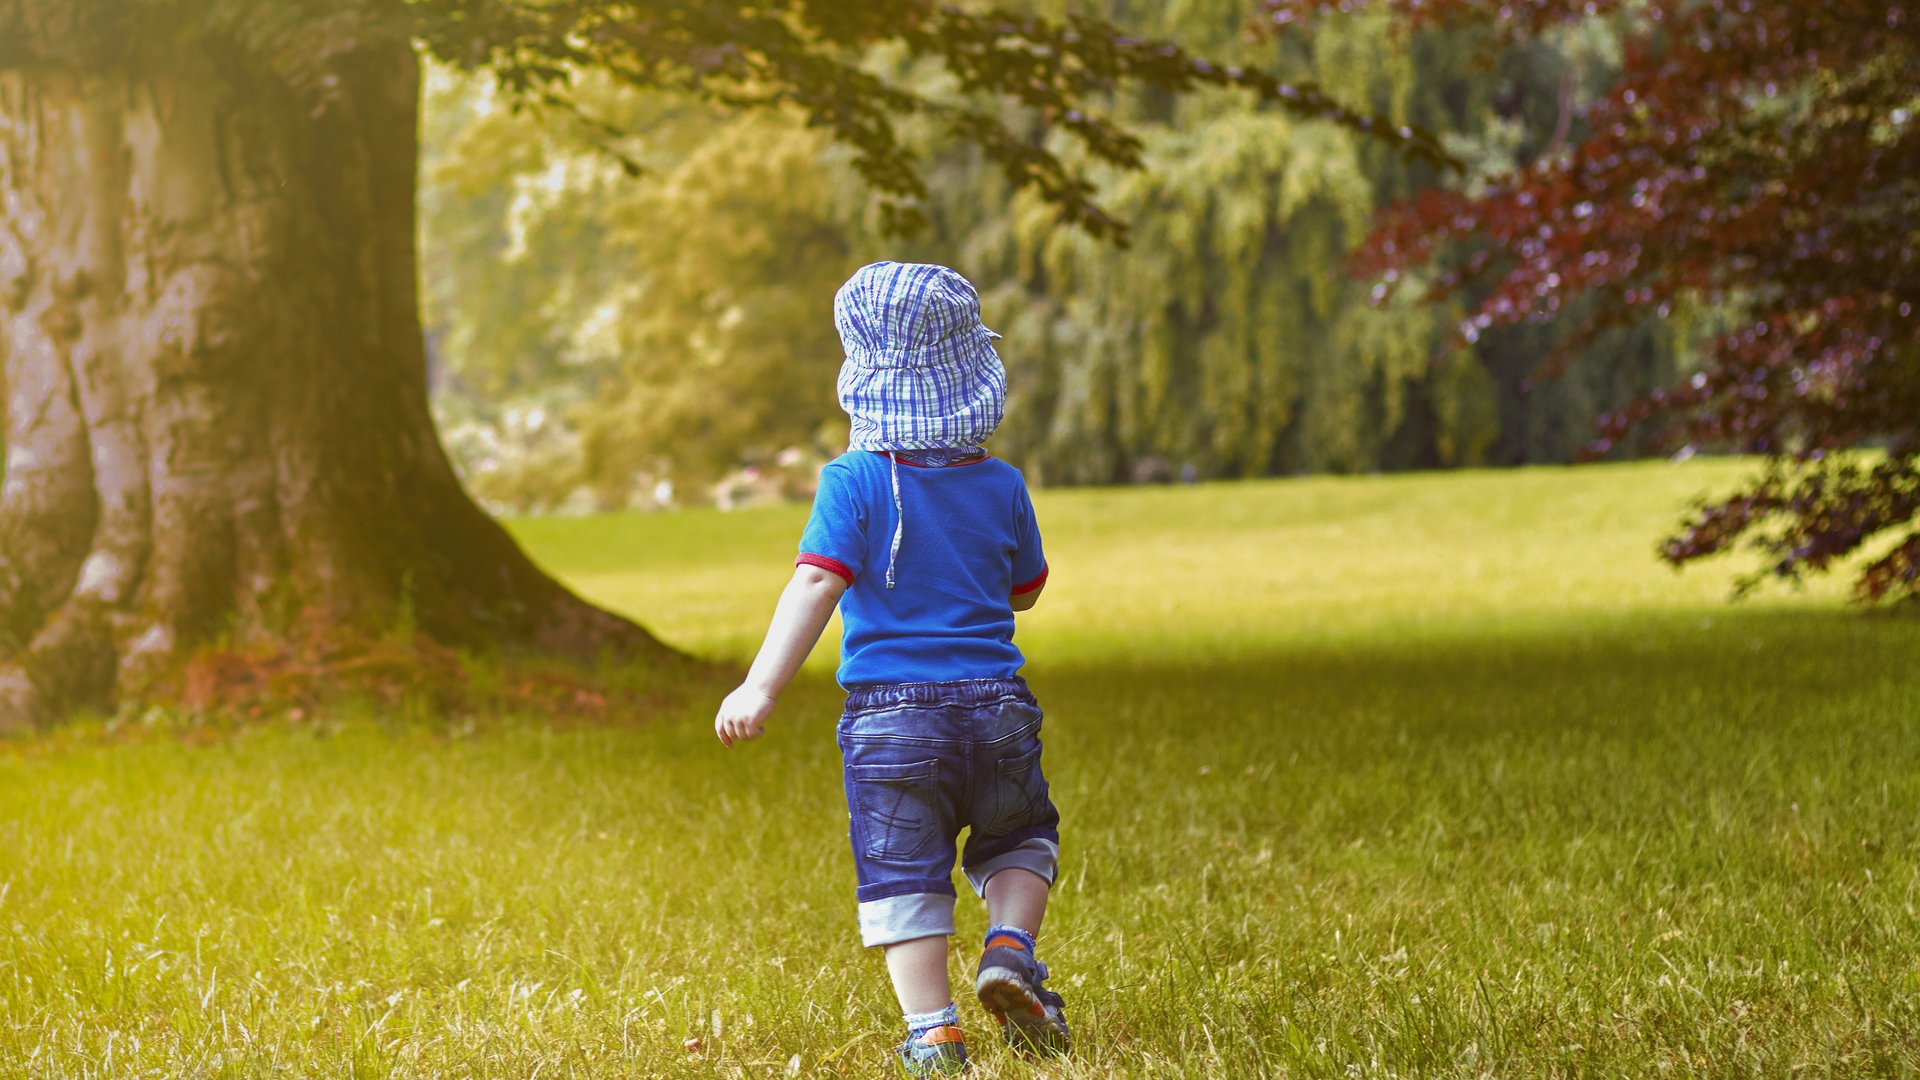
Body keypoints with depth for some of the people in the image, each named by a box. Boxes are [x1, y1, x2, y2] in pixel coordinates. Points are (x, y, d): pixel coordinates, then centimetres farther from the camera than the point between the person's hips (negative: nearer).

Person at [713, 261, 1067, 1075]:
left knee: (902, 877, 5)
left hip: (889, 711, -2)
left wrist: (761, 687, -21)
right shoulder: (1000, 485, 4)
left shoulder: (855, 481, -7)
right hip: (994, 703, 3)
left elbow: (817, 583, -18)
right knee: (1018, 838, 25)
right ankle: (1010, 948, 2)